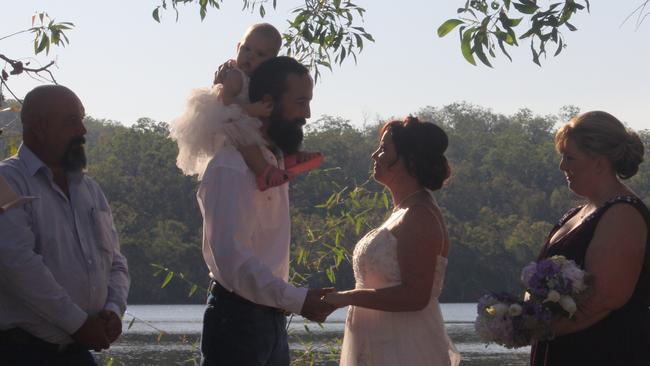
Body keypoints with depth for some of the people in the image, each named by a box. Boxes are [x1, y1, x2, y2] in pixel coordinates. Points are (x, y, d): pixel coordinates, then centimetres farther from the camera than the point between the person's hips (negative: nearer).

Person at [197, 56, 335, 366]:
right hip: (238, 318, -9)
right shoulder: (232, 168, -17)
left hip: (271, 315, 9)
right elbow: (233, 259, -26)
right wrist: (296, 300, -30)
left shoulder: (275, 161, 12)